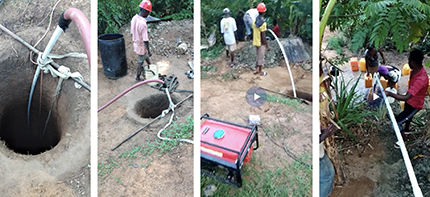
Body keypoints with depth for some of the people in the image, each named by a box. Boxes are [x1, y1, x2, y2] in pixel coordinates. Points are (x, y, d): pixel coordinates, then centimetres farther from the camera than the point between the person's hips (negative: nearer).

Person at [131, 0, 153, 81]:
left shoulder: (134, 18, -8)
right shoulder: (143, 24, -34)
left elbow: (132, 32, 7)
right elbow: (145, 40, -29)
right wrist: (149, 51, -18)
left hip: (136, 43, 8)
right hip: (141, 47, -8)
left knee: (146, 56, 31)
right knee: (141, 62, 15)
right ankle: (138, 77, 34)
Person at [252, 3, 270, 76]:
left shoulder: (255, 21, 0)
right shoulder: (263, 23, -24)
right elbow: (263, 37, -22)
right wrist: (267, 46, -14)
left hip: (256, 42, 7)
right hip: (261, 43, -7)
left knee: (258, 57, 21)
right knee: (261, 58, 7)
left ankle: (256, 70, 29)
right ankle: (260, 72, 20)